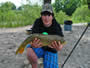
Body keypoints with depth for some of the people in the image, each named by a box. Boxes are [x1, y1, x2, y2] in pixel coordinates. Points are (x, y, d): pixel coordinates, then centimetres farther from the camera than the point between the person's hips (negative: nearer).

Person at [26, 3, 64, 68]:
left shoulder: (57, 26, -21)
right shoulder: (37, 23, -18)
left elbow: (61, 45, -19)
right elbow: (33, 38, -23)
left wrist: (58, 48, -44)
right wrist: (33, 44, -48)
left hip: (51, 51, 0)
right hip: (39, 48, 0)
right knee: (30, 50, -32)